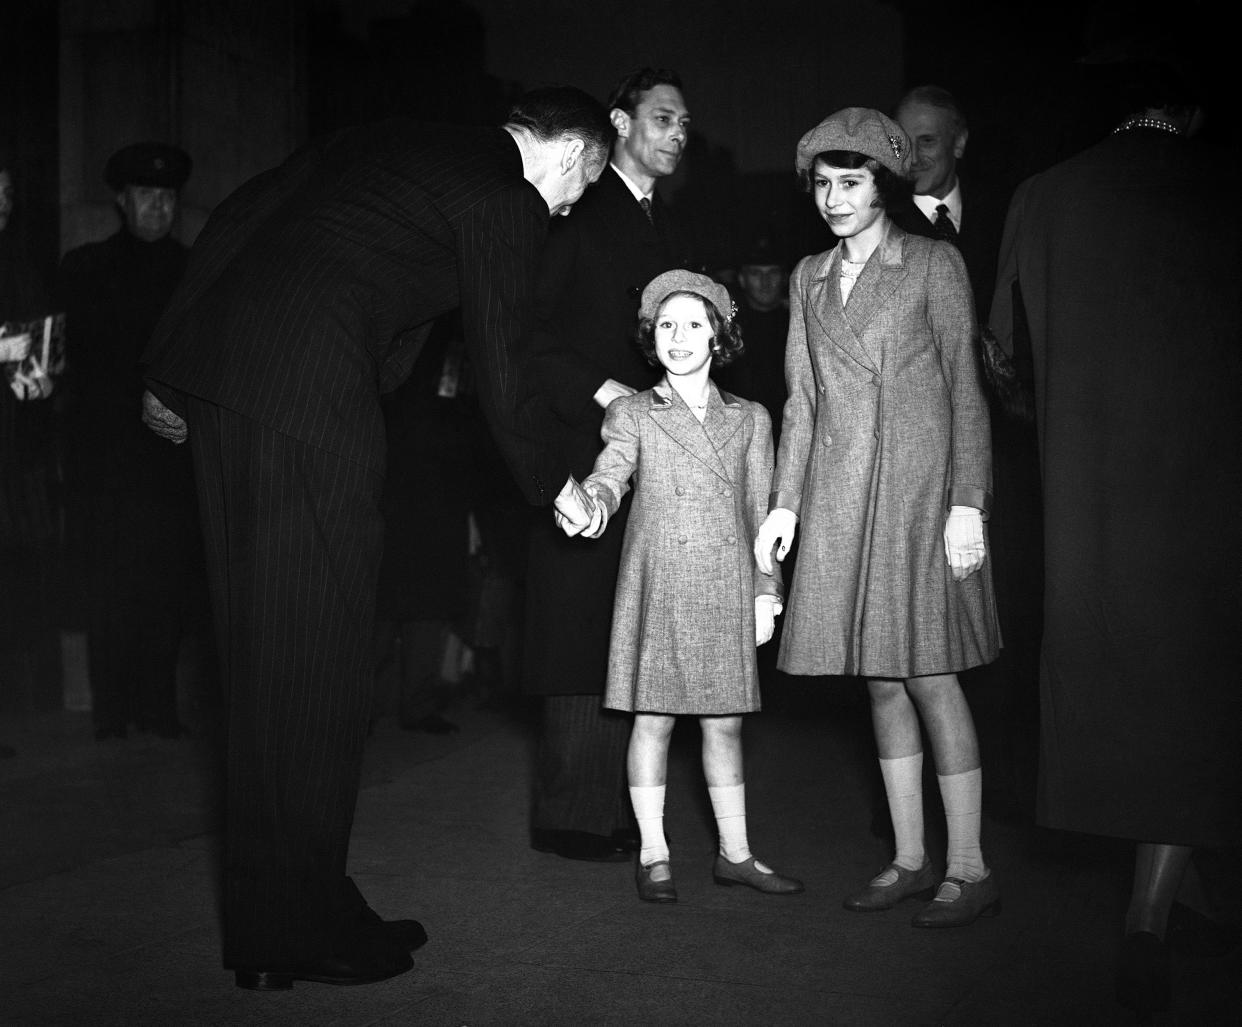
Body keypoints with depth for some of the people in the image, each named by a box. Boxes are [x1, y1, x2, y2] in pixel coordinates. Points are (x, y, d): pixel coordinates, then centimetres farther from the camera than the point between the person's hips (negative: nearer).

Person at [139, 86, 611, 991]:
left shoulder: (390, 140, 24)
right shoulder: (509, 201, 1)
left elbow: (238, 215, 19)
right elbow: (499, 365, 4)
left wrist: (170, 368, 18)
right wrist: (555, 486, 20)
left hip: (213, 364, 9)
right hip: (312, 390, -9)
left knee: (263, 649, 13)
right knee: (318, 653, 0)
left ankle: (264, 924, 22)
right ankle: (304, 929, 9)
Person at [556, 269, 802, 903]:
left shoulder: (750, 418, 12)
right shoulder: (631, 413, 5)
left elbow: (762, 511, 11)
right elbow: (609, 475, -11)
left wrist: (766, 591, 6)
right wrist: (587, 506, -34)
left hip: (729, 592, 2)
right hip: (657, 587, -2)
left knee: (725, 723, 8)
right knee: (653, 719, 1)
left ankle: (734, 853, 18)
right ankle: (653, 855, 12)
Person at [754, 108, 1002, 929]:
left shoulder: (933, 264, 0)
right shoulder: (810, 278, 15)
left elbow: (965, 388, -3)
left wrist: (968, 502, -10)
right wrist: (785, 503, 10)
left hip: (917, 487, -5)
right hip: (840, 498, 5)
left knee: (928, 672, -6)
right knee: (880, 678, 7)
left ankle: (970, 868, 3)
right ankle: (910, 860, 15)